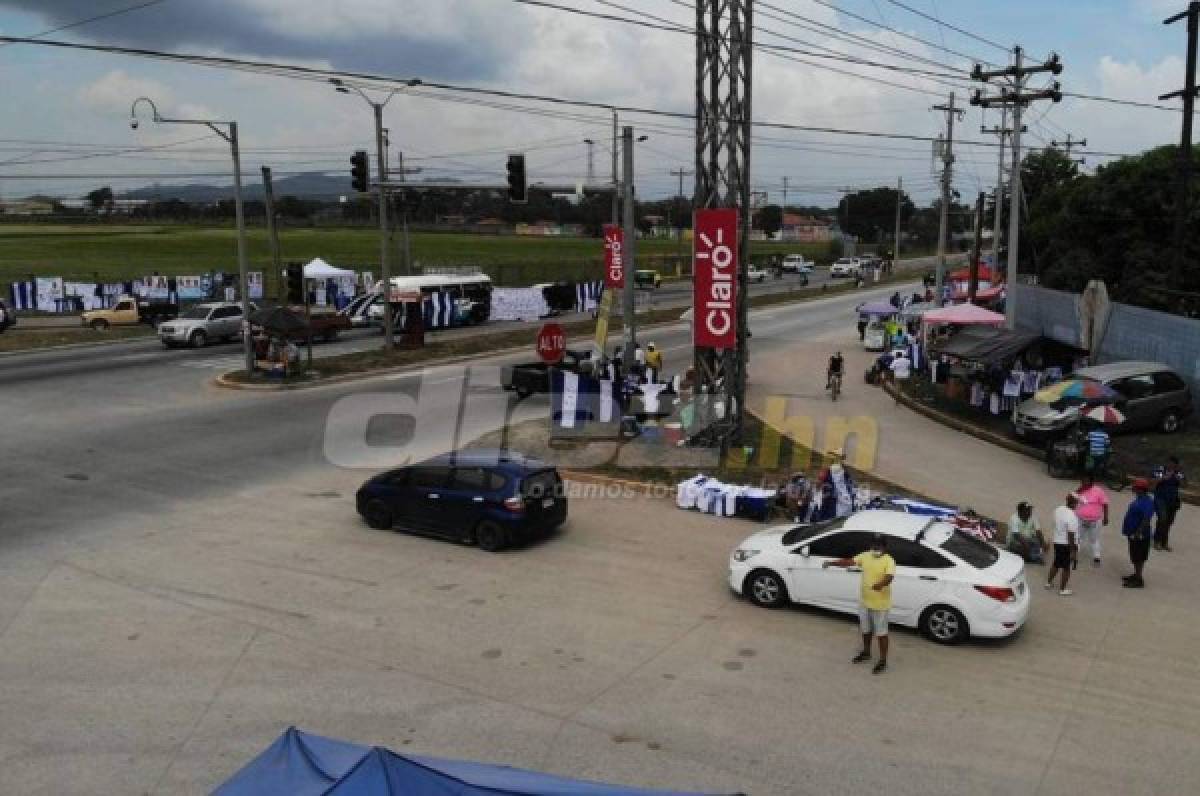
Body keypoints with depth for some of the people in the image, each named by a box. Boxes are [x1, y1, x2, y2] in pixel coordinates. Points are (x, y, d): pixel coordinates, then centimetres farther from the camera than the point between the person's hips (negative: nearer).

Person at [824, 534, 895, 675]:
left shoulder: (889, 561, -18)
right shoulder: (865, 556, 0)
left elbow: (889, 576, -33)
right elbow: (849, 561, -2)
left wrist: (881, 584, -55)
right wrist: (831, 563, -15)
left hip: (880, 604, -6)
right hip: (864, 601, 6)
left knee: (881, 632, 4)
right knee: (865, 629, 21)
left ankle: (883, 661, 15)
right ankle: (866, 652, 41)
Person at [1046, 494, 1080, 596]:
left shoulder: (1058, 510, -3)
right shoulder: (1072, 517, -25)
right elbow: (1071, 535, -23)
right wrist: (1072, 551, -18)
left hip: (1057, 541, 7)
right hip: (1067, 544, -7)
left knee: (1056, 563, 24)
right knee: (1066, 568, 7)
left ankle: (1049, 582, 36)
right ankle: (1062, 590, 16)